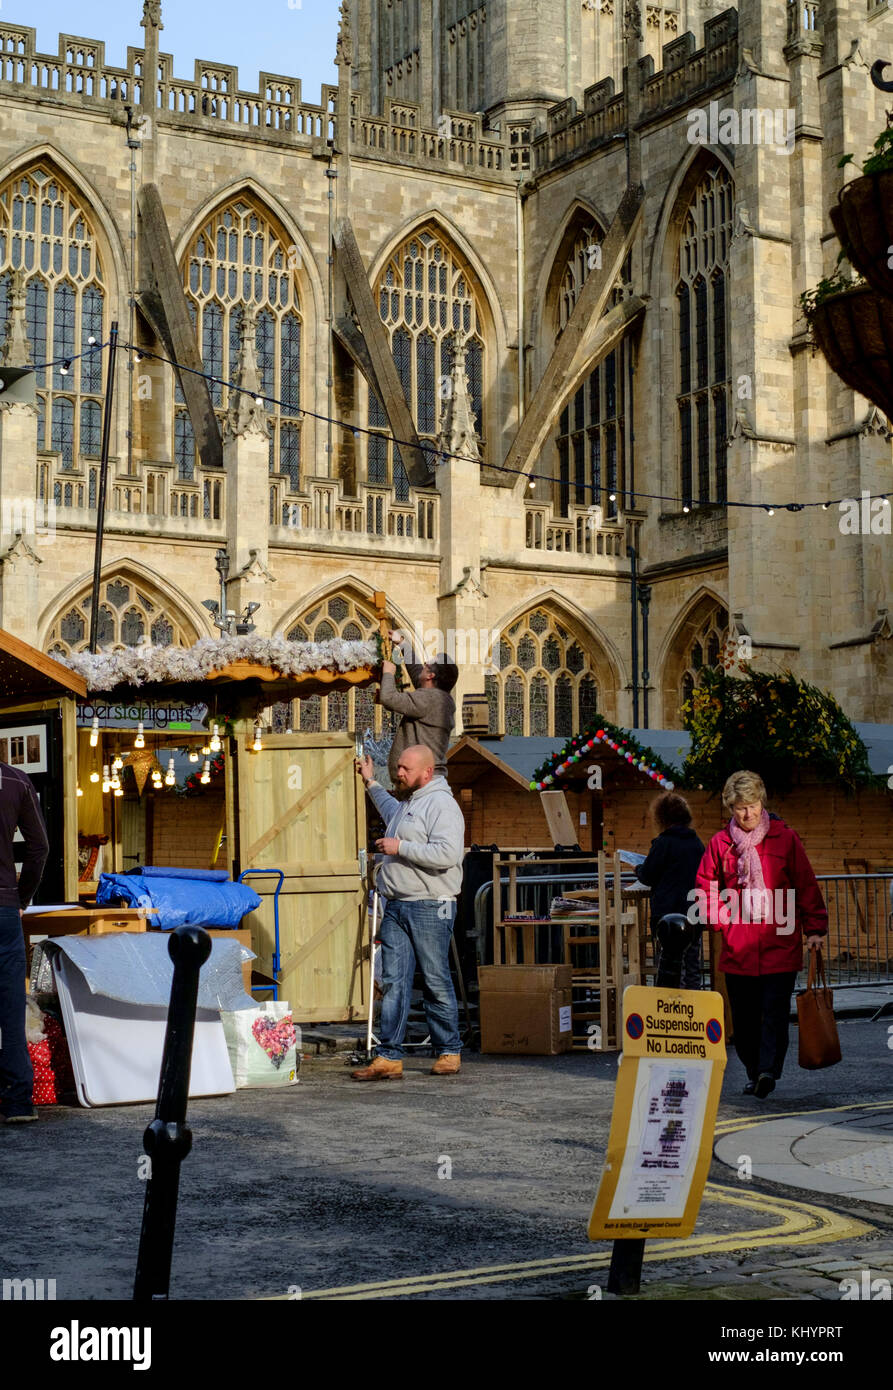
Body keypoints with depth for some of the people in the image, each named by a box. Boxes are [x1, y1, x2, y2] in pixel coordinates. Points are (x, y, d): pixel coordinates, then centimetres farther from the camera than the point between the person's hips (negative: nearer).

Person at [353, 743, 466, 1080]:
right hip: (396, 907, 9)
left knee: (436, 983, 0)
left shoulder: (442, 804, -10)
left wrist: (400, 847, -17)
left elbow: (448, 853, -24)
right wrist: (371, 783, 52)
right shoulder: (405, 805, 21)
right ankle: (389, 1058, 1)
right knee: (394, 982, 2)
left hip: (430, 909, -8)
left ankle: (449, 1052, 12)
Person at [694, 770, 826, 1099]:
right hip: (738, 948, 2)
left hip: (780, 946, -2)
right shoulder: (720, 843, 6)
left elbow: (806, 886, 5)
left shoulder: (785, 838, 3)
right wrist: (723, 920, 1)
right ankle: (754, 1073, 21)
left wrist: (814, 928, -1)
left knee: (775, 1011, -12)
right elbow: (705, 888, 14)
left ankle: (769, 1069, -17)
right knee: (744, 1018, 8)